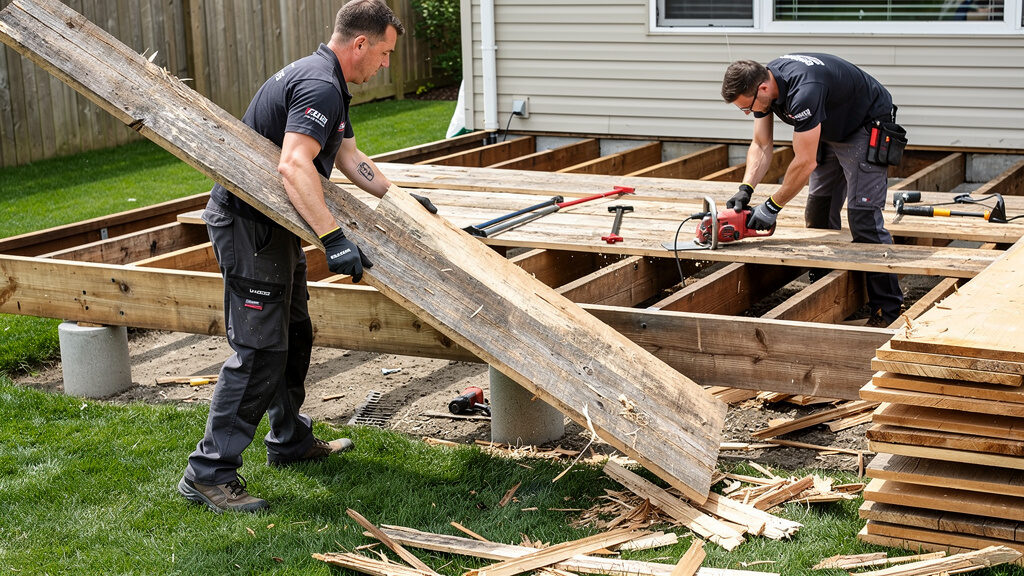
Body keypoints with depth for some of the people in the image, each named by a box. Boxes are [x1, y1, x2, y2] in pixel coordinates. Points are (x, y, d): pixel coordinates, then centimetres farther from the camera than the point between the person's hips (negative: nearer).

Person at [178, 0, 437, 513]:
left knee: (293, 335, 20)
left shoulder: (327, 84, 14)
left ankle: (289, 440, 35)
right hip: (248, 224, -11)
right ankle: (209, 472, -8)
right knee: (259, 349, -11)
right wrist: (333, 239, -41)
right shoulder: (320, 87, -22)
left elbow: (350, 158, 26)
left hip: (272, 222, 11)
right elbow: (294, 167, -36)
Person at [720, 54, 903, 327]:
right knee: (818, 215, 7)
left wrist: (772, 206, -25)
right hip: (832, 129, 9)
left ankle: (887, 309, -8)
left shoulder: (803, 91, -39)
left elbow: (805, 163, -33)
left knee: (863, 217, -14)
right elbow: (761, 146, -3)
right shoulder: (761, 84, -11)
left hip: (868, 128, -9)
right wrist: (745, 189, -17)